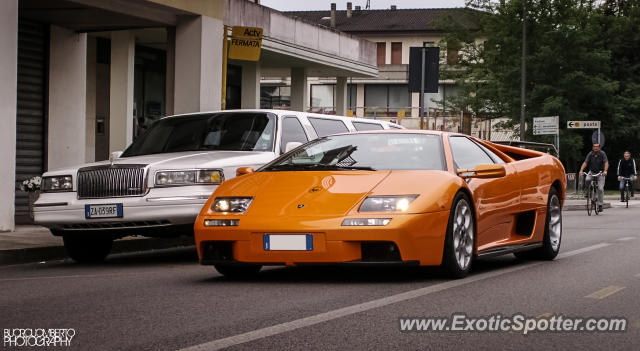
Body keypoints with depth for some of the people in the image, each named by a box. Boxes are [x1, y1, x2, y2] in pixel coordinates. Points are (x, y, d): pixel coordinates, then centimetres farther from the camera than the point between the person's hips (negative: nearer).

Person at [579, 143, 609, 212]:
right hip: (592, 172, 2)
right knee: (587, 180, -31)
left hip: (600, 173, -2)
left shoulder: (602, 154, -13)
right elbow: (585, 162, -17)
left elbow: (606, 163, -23)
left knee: (600, 189, -11)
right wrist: (581, 170, -32)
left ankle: (600, 204, -1)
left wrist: (605, 171, -42)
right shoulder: (590, 154, -9)